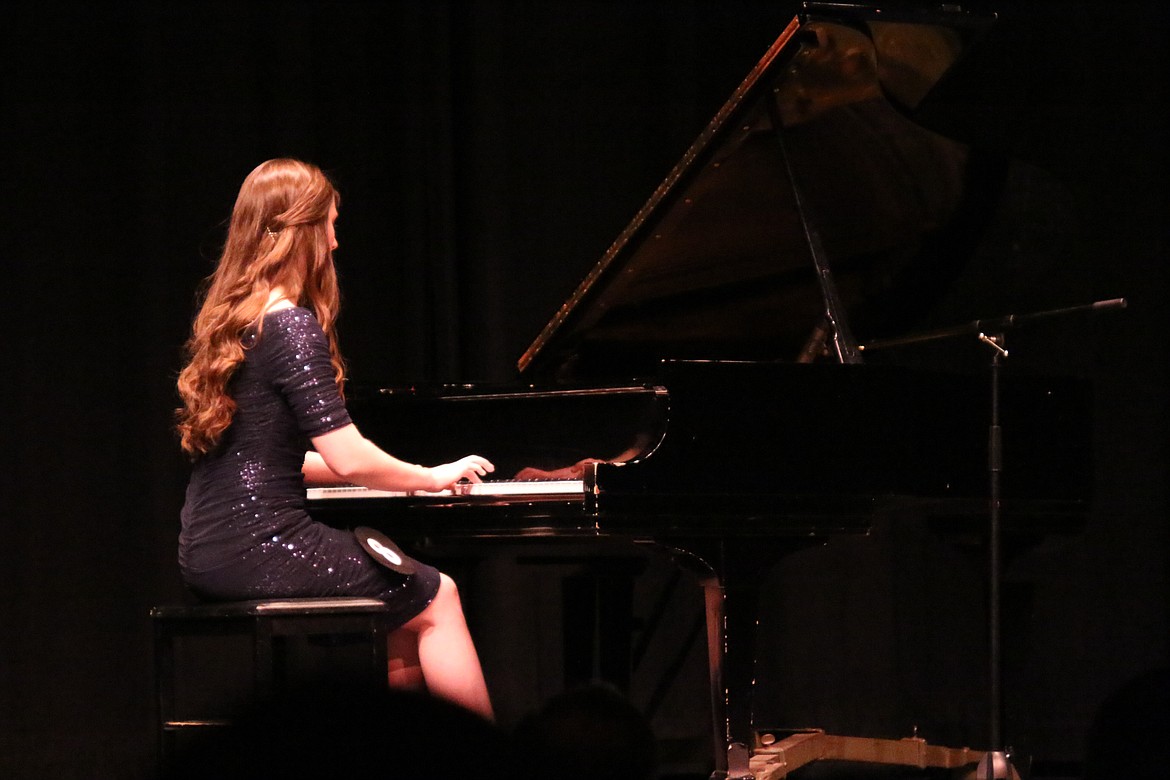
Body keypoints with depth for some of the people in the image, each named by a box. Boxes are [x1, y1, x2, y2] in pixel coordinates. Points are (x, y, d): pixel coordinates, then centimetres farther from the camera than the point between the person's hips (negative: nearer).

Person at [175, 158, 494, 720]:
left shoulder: (228, 321, 14)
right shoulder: (292, 326, -14)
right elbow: (348, 459, -18)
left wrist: (395, 474, 25)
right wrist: (432, 478, -1)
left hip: (208, 557, 9)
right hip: (260, 550, -9)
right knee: (436, 598, 5)